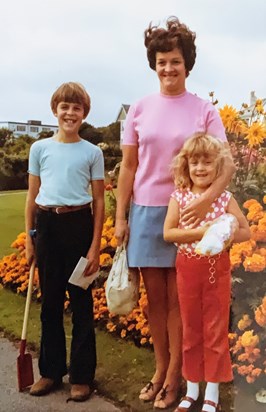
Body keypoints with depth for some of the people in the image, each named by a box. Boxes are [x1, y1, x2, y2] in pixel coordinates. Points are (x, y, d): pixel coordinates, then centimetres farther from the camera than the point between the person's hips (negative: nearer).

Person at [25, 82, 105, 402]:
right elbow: (32, 196, 9)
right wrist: (29, 237, 6)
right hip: (47, 225, 2)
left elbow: (99, 201, 2)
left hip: (79, 224, -2)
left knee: (81, 302, 5)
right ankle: (51, 370, 25)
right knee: (50, 302, 10)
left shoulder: (92, 153, 2)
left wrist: (95, 246, -4)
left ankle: (81, 375, 18)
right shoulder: (40, 148, 6)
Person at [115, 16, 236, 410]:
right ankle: (160, 368, 25)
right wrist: (121, 217, 2)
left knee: (177, 296, 5)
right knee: (155, 295, 10)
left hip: (186, 213, -2)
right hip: (145, 211, 2)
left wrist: (207, 198, -27)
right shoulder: (140, 109, 4)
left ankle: (174, 375, 19)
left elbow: (227, 163, -9)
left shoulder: (204, 110, -2)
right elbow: (128, 167, 6)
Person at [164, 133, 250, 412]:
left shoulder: (225, 198, -2)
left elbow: (245, 232, 1)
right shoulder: (179, 197, -3)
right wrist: (199, 233, -20)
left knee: (216, 330, 7)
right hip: (188, 270, 1)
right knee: (191, 330, 12)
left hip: (218, 270, 0)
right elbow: (167, 233, -8)